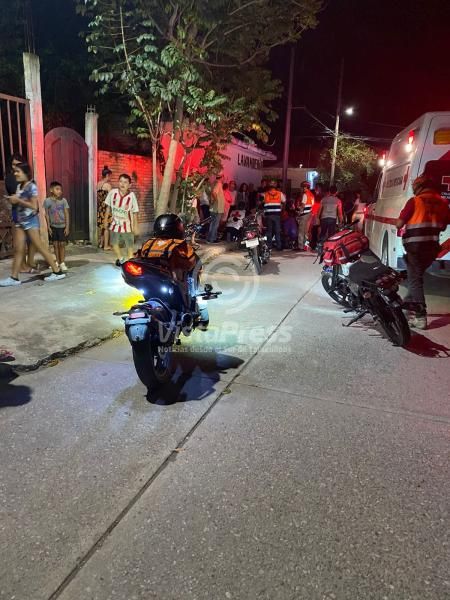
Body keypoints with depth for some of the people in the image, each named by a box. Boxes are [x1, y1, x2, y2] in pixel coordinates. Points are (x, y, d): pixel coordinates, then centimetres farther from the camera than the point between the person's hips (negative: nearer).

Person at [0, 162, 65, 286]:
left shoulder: (32, 186, -12)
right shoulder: (19, 186, 11)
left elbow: (34, 206, -18)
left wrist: (18, 200, -16)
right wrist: (13, 200, -1)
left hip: (31, 221, -7)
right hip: (20, 220, 8)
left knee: (39, 247, -5)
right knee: (18, 249, 6)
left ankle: (57, 271, 2)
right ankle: (14, 277, 9)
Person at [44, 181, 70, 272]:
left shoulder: (63, 200, -5)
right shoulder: (47, 201, -4)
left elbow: (67, 214, -3)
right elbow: (47, 215, 1)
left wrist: (67, 227, -7)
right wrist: (48, 227, -3)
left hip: (62, 226, -1)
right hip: (53, 226, 1)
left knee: (62, 244, -1)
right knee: (55, 244, 8)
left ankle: (62, 263, 5)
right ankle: (57, 262, 19)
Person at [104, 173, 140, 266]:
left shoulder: (132, 196, -18)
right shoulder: (112, 192, -12)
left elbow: (135, 212, -11)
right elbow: (108, 207, 1)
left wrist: (136, 226, -10)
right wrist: (106, 220, 5)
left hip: (127, 225, -3)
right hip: (115, 223, 3)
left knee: (130, 246, 5)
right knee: (114, 243, 17)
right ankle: (120, 259, 42)